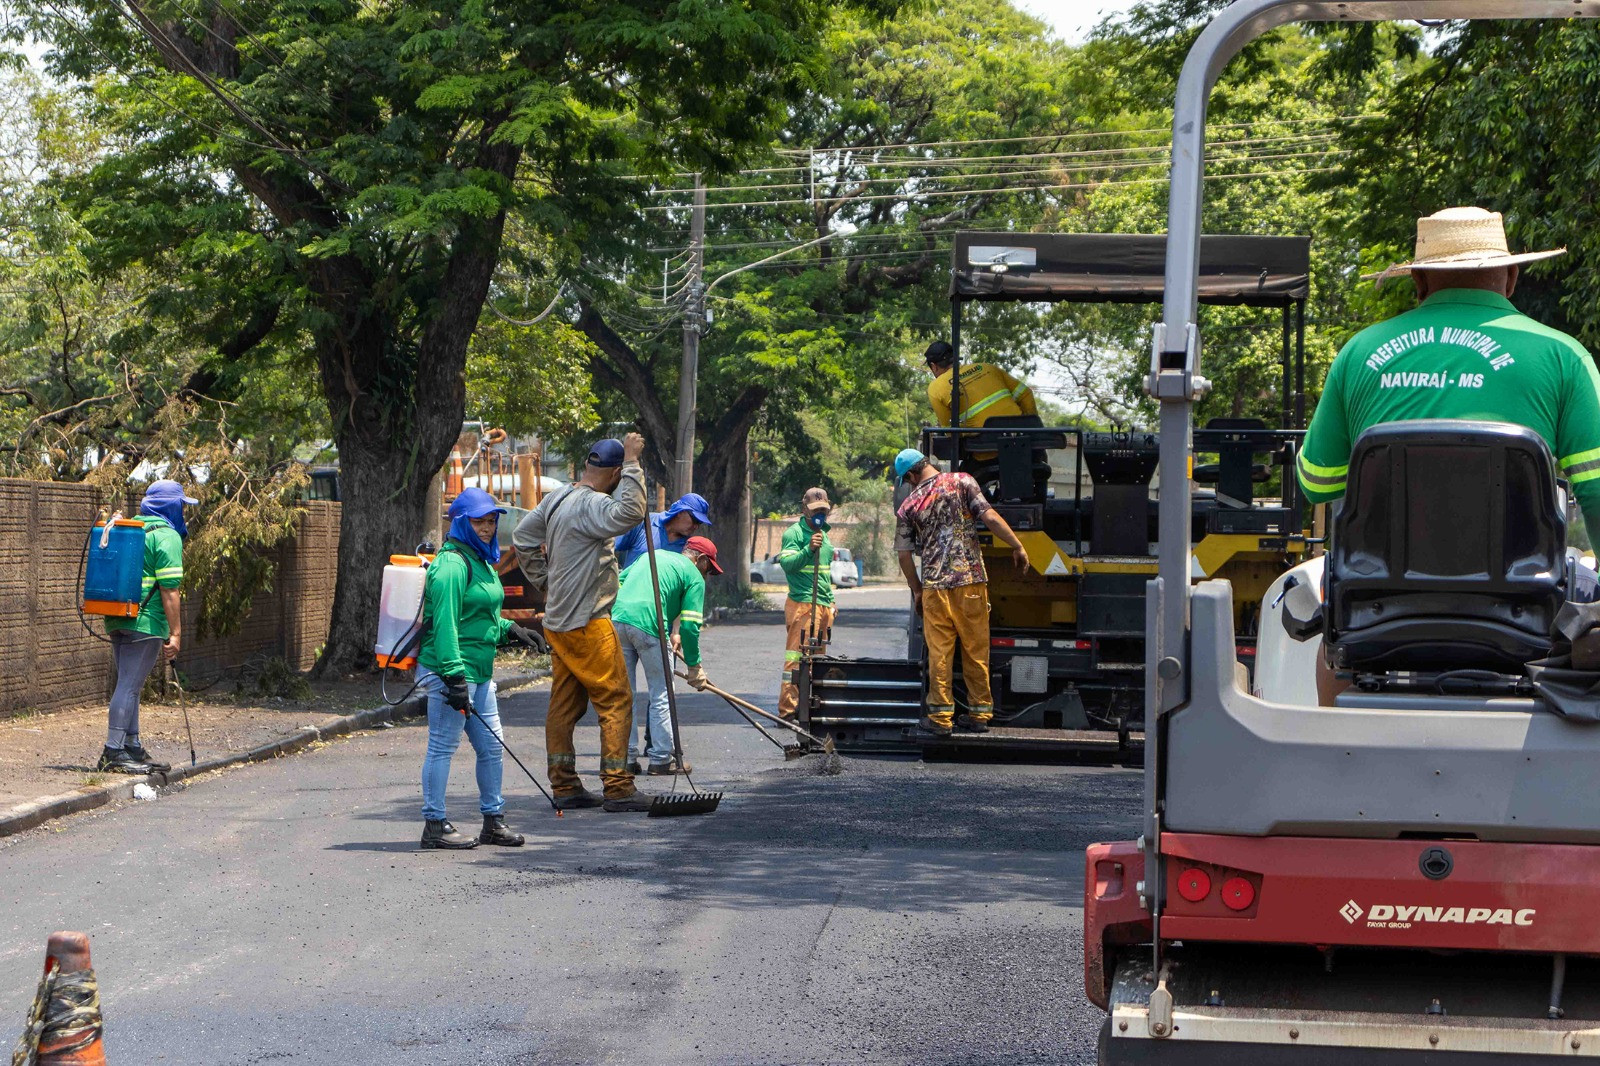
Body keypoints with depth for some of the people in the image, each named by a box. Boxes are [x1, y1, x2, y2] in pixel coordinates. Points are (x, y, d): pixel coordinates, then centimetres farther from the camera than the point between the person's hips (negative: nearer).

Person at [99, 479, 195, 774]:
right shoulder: (167, 536, -8)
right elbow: (169, 590, -15)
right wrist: (175, 633, -13)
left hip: (118, 623, 9)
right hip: (146, 622, -9)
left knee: (128, 685, 15)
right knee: (129, 685, -9)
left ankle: (132, 747, 22)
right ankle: (114, 751, -11)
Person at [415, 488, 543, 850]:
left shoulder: (482, 561, 17)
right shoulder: (452, 564, -15)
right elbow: (445, 623, -21)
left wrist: (509, 629, 14)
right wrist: (454, 676, -25)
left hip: (477, 672, 10)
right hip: (448, 671, -10)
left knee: (491, 746, 12)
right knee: (443, 745, -3)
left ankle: (493, 821, 21)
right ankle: (434, 825, 3)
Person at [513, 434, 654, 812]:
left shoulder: (556, 499, 11)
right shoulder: (590, 505, -18)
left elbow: (522, 538, 21)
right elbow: (627, 513, -38)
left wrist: (544, 583, 23)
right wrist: (632, 463, -30)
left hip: (558, 621, 9)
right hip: (587, 623, -9)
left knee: (564, 703, 11)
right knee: (615, 700, -4)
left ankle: (564, 786, 15)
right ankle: (618, 788, -6)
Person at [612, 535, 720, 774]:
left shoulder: (653, 555, 28)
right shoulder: (694, 577, 9)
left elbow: (618, 581, 25)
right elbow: (690, 625, 1)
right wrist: (694, 666, 8)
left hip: (617, 618, 6)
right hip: (649, 626, -6)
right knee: (662, 694, 8)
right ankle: (661, 759, 10)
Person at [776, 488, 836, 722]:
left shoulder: (823, 534, 23)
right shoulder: (795, 533, -5)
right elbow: (786, 563, -19)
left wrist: (831, 601, 25)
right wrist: (809, 549, -32)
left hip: (822, 605, 9)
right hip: (802, 603, -9)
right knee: (796, 657, -12)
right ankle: (787, 710, -13)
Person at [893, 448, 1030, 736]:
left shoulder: (908, 506, 5)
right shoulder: (962, 482, 1)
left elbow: (904, 554, 8)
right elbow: (990, 518, -8)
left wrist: (917, 590, 20)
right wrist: (1017, 546, 1)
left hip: (935, 586, 0)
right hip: (971, 581, 0)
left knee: (939, 653, 4)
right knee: (976, 650, 7)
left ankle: (941, 717, 4)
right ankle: (979, 714, 12)